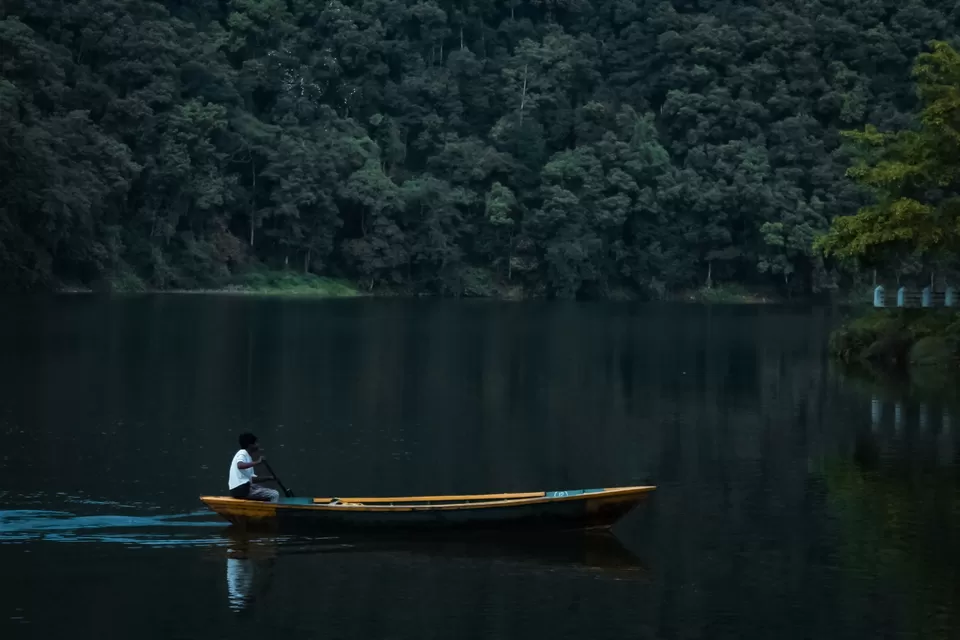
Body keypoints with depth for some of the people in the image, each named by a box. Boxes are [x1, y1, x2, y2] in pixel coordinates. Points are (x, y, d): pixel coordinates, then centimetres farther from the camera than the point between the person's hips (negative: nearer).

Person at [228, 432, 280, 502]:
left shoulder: (247, 456, 21)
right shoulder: (242, 454, -7)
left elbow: (251, 478, 22)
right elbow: (240, 465, -31)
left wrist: (270, 478, 16)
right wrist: (257, 462, -28)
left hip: (245, 487, 10)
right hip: (241, 489, -10)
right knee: (274, 495, -11)